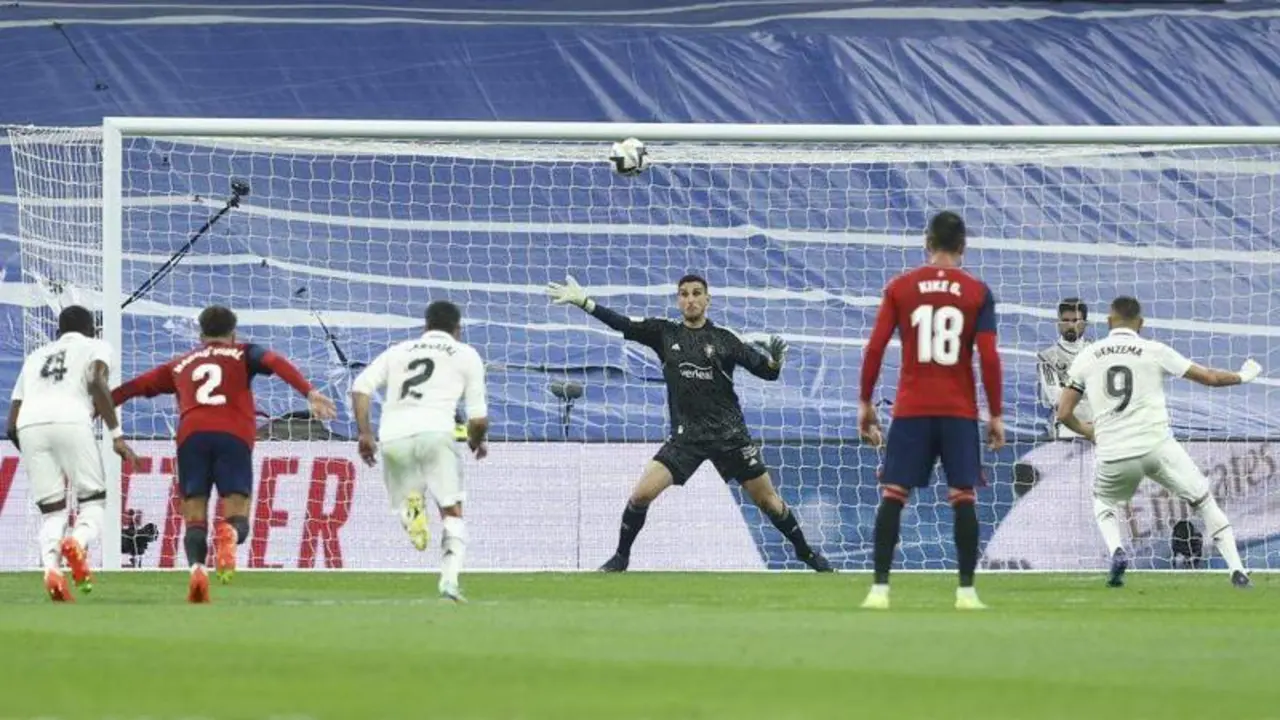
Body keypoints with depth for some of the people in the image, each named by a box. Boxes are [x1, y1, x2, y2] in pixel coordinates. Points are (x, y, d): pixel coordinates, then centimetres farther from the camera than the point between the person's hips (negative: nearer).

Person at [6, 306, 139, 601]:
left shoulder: (35, 357, 34)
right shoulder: (95, 347, 22)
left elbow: (11, 425, 28)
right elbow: (98, 382, -1)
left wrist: (34, 458, 42)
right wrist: (116, 434, -3)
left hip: (29, 425, 3)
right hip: (71, 421, -3)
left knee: (51, 511, 10)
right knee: (93, 501, 9)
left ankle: (51, 565, -20)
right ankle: (78, 542, -24)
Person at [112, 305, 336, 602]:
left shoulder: (180, 365, 29)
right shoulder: (243, 354, 23)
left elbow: (136, 386, 32)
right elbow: (275, 362, 4)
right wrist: (310, 393, -7)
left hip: (192, 436, 1)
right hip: (234, 436, -1)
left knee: (195, 519, 3)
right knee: (237, 518, 0)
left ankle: (196, 566, -27)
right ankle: (229, 534, -37)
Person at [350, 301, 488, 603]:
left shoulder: (398, 351, 26)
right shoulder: (466, 355, 18)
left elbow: (361, 387, 10)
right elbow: (478, 418, 14)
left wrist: (365, 433, 13)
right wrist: (477, 440, 34)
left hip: (392, 438, 3)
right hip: (435, 431, -3)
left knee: (401, 503, 19)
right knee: (453, 512, 6)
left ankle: (410, 508, -19)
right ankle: (449, 578, -16)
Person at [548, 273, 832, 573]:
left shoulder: (723, 340, 0)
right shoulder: (664, 333, 4)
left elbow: (765, 371, -2)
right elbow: (623, 324, -4)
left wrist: (774, 360, -25)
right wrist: (582, 301, -14)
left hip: (729, 434, -1)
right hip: (686, 436, 1)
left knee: (768, 501, 4)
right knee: (641, 494, -14)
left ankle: (806, 553, 25)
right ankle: (620, 557, 5)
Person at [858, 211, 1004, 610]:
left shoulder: (900, 287, 2)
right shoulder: (977, 293, 1)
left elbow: (875, 348, -1)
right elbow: (989, 357, -4)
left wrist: (865, 403, 7)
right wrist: (995, 415, 1)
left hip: (911, 409, 0)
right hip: (960, 411, 0)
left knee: (892, 496, 3)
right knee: (963, 498, 3)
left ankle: (880, 588, -3)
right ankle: (966, 591, -1)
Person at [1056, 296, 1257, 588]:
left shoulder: (1086, 357, 8)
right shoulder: (1155, 351, 3)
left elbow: (1064, 414, 9)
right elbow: (1209, 377, 7)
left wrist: (1087, 431, 29)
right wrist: (1242, 376, 28)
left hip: (1113, 455, 1)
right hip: (1157, 447, -1)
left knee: (1103, 499, 31)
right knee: (1203, 500, 13)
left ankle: (1116, 551, 3)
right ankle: (1237, 570, 3)